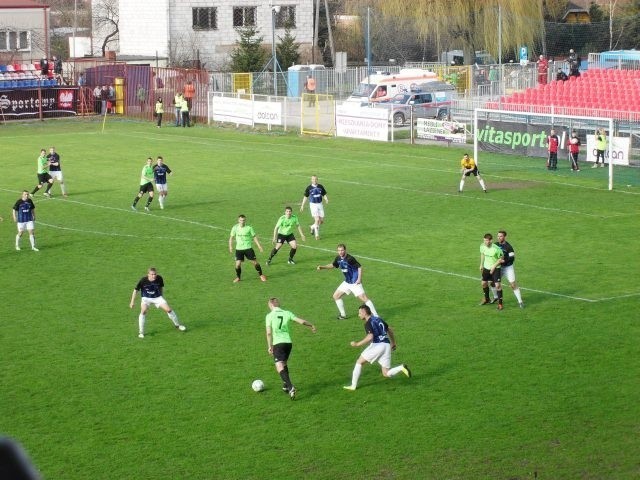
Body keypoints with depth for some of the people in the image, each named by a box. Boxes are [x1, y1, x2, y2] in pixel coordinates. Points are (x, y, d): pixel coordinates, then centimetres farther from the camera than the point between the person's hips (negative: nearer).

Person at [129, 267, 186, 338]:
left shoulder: (159, 278, -17)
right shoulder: (143, 280, -24)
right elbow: (136, 290, -11)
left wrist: (161, 297, 15)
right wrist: (132, 301, -10)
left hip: (157, 297, 2)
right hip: (146, 298, -2)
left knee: (168, 309, -7)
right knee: (143, 311, -26)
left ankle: (177, 325, 17)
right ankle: (141, 332, -14)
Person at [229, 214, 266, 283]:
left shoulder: (249, 228, -6)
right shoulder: (235, 228, -3)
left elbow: (254, 237, 3)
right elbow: (231, 237, 7)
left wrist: (259, 245, -2)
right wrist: (230, 246, -2)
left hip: (248, 248, -1)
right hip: (239, 249, 1)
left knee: (254, 262, 0)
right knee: (238, 264, -8)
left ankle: (261, 275, 19)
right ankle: (238, 277, 14)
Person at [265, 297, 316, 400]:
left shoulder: (269, 316, -1)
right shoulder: (287, 313, 7)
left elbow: (269, 333, -6)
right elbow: (302, 321, 5)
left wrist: (269, 346, 1)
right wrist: (311, 325, 23)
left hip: (278, 343, -5)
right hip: (288, 342, 5)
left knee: (280, 367, -10)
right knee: (284, 364, 26)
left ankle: (290, 387, -29)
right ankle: (286, 386, 29)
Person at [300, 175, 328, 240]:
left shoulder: (321, 187, 2)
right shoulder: (309, 188, -5)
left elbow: (324, 195, 9)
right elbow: (305, 197, 3)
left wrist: (326, 200, -12)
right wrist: (302, 205, 1)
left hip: (320, 204, 4)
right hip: (313, 205, -4)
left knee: (322, 221, 5)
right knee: (317, 220, -15)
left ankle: (313, 227, 33)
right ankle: (317, 235, -3)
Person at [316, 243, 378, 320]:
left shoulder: (350, 259, -21)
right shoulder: (338, 258, 1)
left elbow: (359, 267, -16)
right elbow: (333, 265, 21)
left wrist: (359, 279, -21)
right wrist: (322, 267, 13)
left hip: (355, 282, -8)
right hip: (347, 282, 8)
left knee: (363, 298, -15)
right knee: (336, 296, 10)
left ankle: (376, 316, -12)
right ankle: (343, 314, 23)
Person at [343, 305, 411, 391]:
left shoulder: (368, 323, -7)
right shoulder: (377, 319, 18)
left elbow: (370, 337, -21)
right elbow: (390, 330, 26)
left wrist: (357, 344, -14)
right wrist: (393, 342, 36)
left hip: (377, 345, -7)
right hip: (386, 345, 7)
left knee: (359, 362, 10)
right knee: (386, 374, 9)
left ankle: (353, 385, 8)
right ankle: (401, 368, -15)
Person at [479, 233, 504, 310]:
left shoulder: (496, 249, -26)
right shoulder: (482, 246, -11)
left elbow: (501, 258, -13)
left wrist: (494, 266, -17)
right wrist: (481, 264, 13)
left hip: (495, 269, -6)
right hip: (486, 268, 6)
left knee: (497, 285, -12)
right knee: (484, 283, 16)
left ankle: (500, 303, -1)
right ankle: (486, 299, 40)